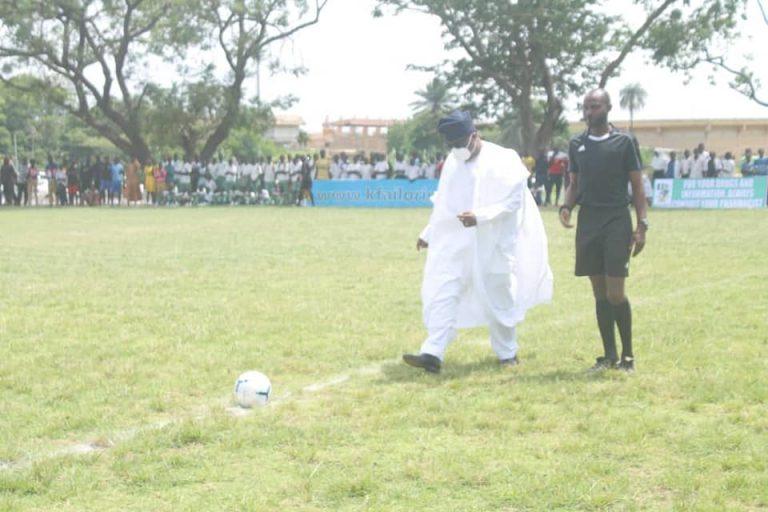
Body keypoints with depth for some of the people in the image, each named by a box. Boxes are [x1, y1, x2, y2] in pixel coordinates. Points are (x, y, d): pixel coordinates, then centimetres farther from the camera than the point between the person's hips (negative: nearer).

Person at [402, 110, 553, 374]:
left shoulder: (503, 161, -10)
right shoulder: (452, 162, 8)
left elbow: (512, 202, -14)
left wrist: (479, 216, -25)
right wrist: (428, 233, 22)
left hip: (492, 243, -4)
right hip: (455, 242, 5)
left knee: (498, 298, 6)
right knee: (441, 294, -8)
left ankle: (507, 353, 24)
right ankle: (432, 354, -14)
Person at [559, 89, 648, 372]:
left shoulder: (624, 142, -1)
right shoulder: (577, 144, 11)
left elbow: (637, 186, 0)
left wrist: (642, 225, -8)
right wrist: (566, 206, -3)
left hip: (616, 221, -4)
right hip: (588, 221, 4)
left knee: (615, 293, -8)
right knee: (599, 292, 7)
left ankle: (628, 354, 7)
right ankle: (609, 355, 15)